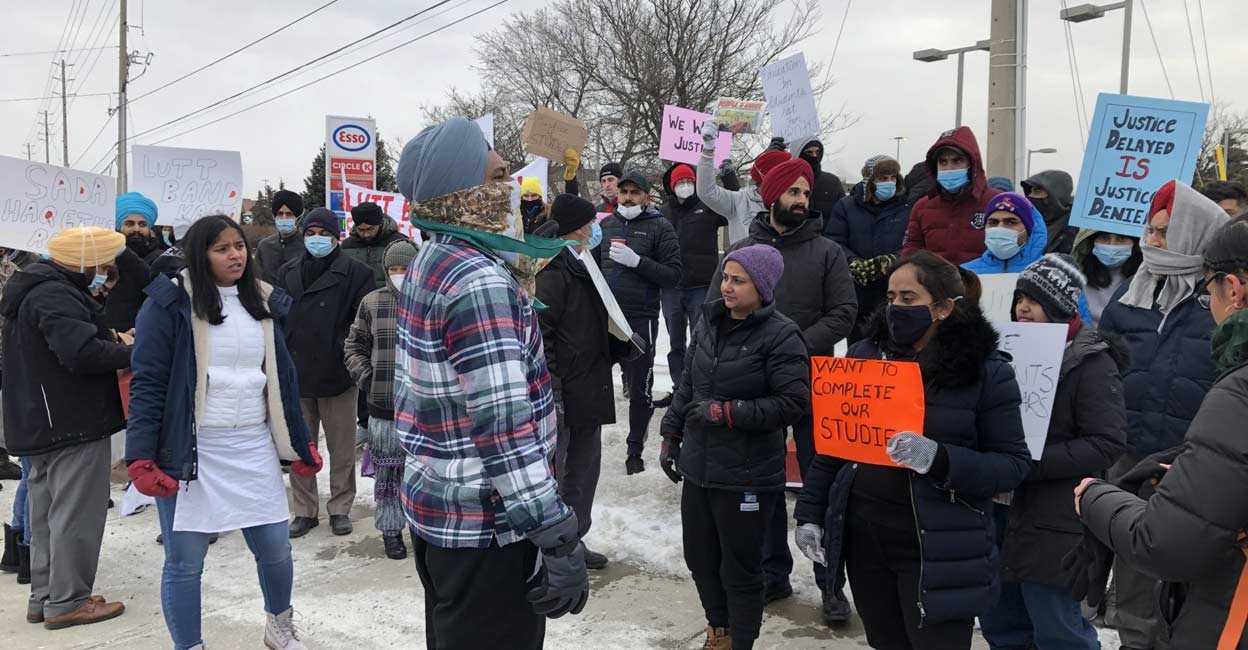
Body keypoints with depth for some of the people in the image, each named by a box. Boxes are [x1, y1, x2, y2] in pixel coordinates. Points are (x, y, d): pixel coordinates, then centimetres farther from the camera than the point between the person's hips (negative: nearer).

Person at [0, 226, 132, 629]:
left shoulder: (37, 289, 15)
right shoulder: (55, 296, -19)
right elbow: (82, 352, -30)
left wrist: (113, 342, 5)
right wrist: (132, 353, -19)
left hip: (42, 422, 11)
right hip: (73, 423, -10)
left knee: (47, 512, 15)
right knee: (76, 513, -2)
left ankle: (44, 596, 24)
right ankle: (67, 601, 4)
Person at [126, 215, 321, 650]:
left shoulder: (262, 303, 9)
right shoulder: (170, 303, -7)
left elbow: (282, 378, 14)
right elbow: (147, 385, -9)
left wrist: (301, 444, 15)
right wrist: (141, 458, -16)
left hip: (254, 447, 4)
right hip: (190, 450, -4)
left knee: (275, 549, 10)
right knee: (185, 561, 5)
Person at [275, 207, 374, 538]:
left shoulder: (355, 273, -5)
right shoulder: (287, 273, 9)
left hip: (336, 374, -4)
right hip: (295, 374, 4)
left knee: (342, 449, 7)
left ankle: (340, 508, 21)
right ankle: (305, 510, 23)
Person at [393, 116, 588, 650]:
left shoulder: (430, 260, 8)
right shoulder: (479, 281, -23)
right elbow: (506, 428, -27)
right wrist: (559, 541, -25)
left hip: (434, 503, 10)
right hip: (483, 523, -10)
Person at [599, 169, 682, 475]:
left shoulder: (660, 227, -1)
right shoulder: (605, 224, 10)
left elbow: (673, 275, -7)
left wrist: (637, 260, -18)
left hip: (640, 320, -3)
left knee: (640, 389, 6)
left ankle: (635, 451, 21)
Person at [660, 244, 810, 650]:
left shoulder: (781, 336, -14)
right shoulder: (709, 322, 5)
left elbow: (794, 402, -18)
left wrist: (727, 412, -20)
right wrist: (671, 434, 14)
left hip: (747, 476, -6)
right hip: (698, 465, 7)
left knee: (740, 568, 7)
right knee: (699, 557, 19)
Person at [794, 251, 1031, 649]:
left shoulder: (986, 370, -8)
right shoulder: (866, 354, 3)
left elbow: (1014, 463, -9)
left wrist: (940, 459, -25)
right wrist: (810, 513, 6)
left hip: (938, 549, -4)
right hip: (863, 536, 4)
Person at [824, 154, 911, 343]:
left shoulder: (906, 209, 3)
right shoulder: (846, 206, 5)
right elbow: (833, 242, -4)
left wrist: (892, 261, -22)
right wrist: (854, 263, -19)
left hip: (894, 294, -1)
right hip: (857, 293, 1)